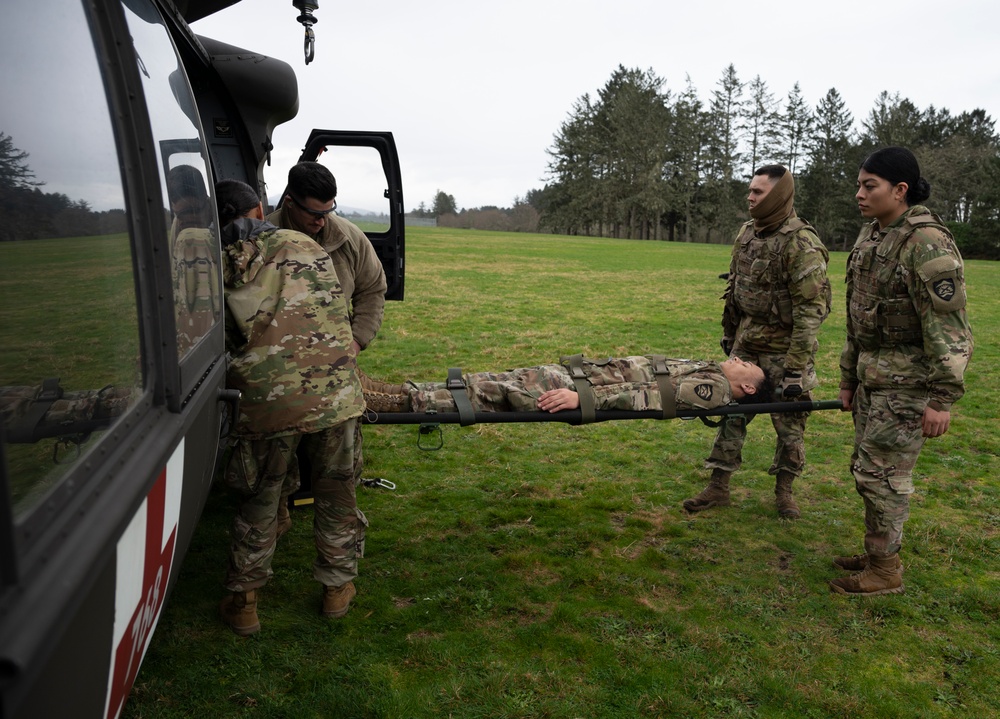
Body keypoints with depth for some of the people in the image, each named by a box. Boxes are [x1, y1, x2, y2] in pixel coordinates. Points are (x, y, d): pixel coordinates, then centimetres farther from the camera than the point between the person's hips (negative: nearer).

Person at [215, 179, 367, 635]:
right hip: (334, 392, 1)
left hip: (264, 403, 0)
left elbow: (219, 341, 11)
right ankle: (338, 587, 35)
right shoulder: (306, 247, 10)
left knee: (260, 501, 18)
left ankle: (243, 601, 30)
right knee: (336, 494, 18)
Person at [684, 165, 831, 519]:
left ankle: (784, 491, 25)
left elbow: (811, 310, -21)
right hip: (746, 343, 7)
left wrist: (796, 367, -24)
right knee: (732, 413, 9)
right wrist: (729, 332, 20)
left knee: (789, 422, 7)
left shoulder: (801, 243, -18)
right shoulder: (747, 232, 5)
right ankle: (718, 487, 19)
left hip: (784, 348, -6)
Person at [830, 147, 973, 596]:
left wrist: (943, 398, -19)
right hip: (873, 378, 9)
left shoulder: (927, 243, -17)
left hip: (907, 383, -9)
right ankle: (878, 554, 30)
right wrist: (848, 379, 19)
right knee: (865, 467, 15)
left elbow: (949, 327, -18)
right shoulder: (870, 238, 10)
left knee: (880, 473, -2)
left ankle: (885, 571, 13)